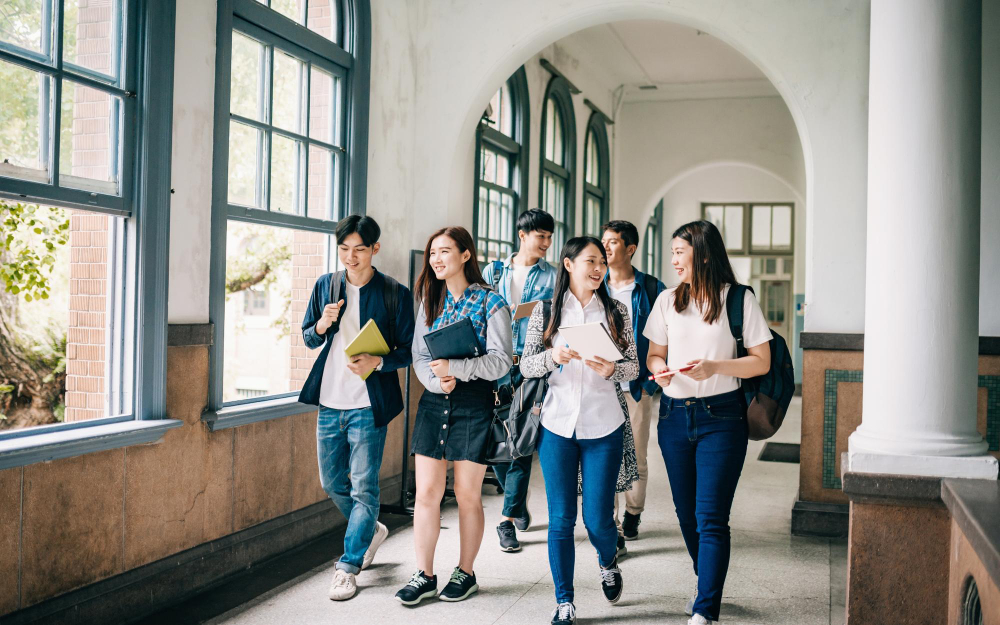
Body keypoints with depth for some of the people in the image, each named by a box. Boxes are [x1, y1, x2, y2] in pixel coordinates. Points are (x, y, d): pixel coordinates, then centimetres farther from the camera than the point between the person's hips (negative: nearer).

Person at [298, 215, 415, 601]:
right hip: (330, 401, 5)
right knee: (332, 483, 15)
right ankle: (371, 531, 40)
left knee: (363, 489, -1)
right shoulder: (325, 285, 6)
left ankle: (349, 567, 12)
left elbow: (408, 351, -4)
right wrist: (321, 325, -9)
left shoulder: (395, 293, -6)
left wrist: (377, 362, -23)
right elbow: (308, 338, 13)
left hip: (368, 405, -5)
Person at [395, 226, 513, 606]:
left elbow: (501, 360, -11)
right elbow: (418, 355, 8)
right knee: (426, 492, 2)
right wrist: (436, 381, -12)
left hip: (473, 404, -4)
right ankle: (424, 575, 13)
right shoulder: (431, 301, 11)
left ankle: (465, 573, 22)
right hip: (434, 401, 4)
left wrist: (455, 368, -23)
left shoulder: (490, 302, -4)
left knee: (467, 495, 6)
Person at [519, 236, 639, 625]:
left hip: (604, 428, 0)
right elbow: (526, 366, 1)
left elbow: (634, 366, 4)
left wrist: (611, 370, -17)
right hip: (557, 426, 0)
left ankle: (608, 563, 38)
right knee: (561, 519, 4)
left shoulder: (616, 311, 4)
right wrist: (553, 355, -19)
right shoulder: (546, 311, 3)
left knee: (597, 518, 3)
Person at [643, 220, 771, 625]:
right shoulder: (667, 301, 8)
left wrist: (714, 367, -19)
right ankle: (709, 588, 34)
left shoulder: (739, 299, -5)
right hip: (674, 416, 5)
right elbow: (653, 355, 14)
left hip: (721, 417, -5)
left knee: (710, 518, -8)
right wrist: (659, 368, -9)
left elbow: (762, 362, -5)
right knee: (687, 514, 13)